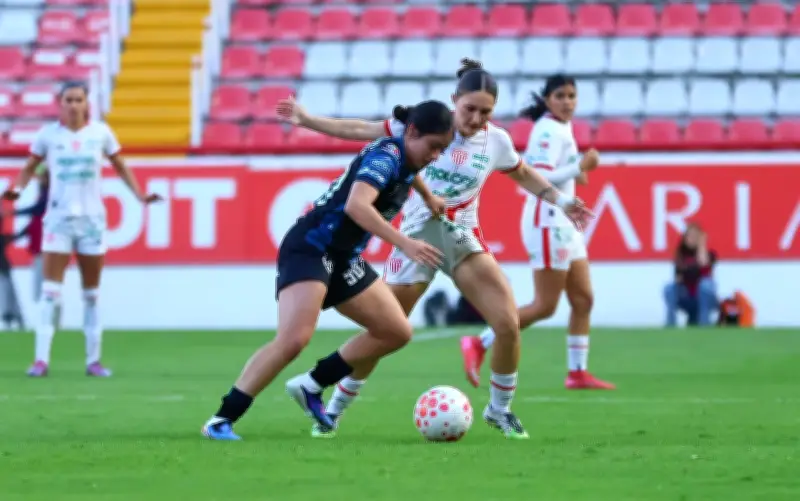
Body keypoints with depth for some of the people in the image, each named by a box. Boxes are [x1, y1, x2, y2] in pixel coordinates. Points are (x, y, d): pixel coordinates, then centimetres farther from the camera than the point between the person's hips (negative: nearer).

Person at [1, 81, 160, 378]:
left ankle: (93, 359, 12)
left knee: (92, 293, 6)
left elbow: (120, 167, 12)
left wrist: (139, 195, 1)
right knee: (50, 290, -9)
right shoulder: (48, 134, -1)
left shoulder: (101, 133, 1)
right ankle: (41, 359, -8)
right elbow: (30, 166, 9)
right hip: (59, 218, -1)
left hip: (92, 219, 1)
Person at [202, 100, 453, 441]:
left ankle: (311, 387, 14)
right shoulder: (387, 154, -18)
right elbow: (356, 205, -34)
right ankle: (221, 421, -19)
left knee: (397, 332, 8)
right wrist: (405, 244, -39)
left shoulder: (403, 160, 8)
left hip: (343, 259, 10)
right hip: (310, 249, -10)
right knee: (294, 338, -26)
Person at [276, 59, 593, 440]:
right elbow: (361, 130, -5)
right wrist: (306, 120, -9)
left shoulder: (497, 141, -3)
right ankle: (335, 409, 18)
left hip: (463, 240, 2)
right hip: (417, 237, -2)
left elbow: (524, 175, 18)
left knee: (508, 324, -12)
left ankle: (500, 409, 9)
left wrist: (560, 200, 10)